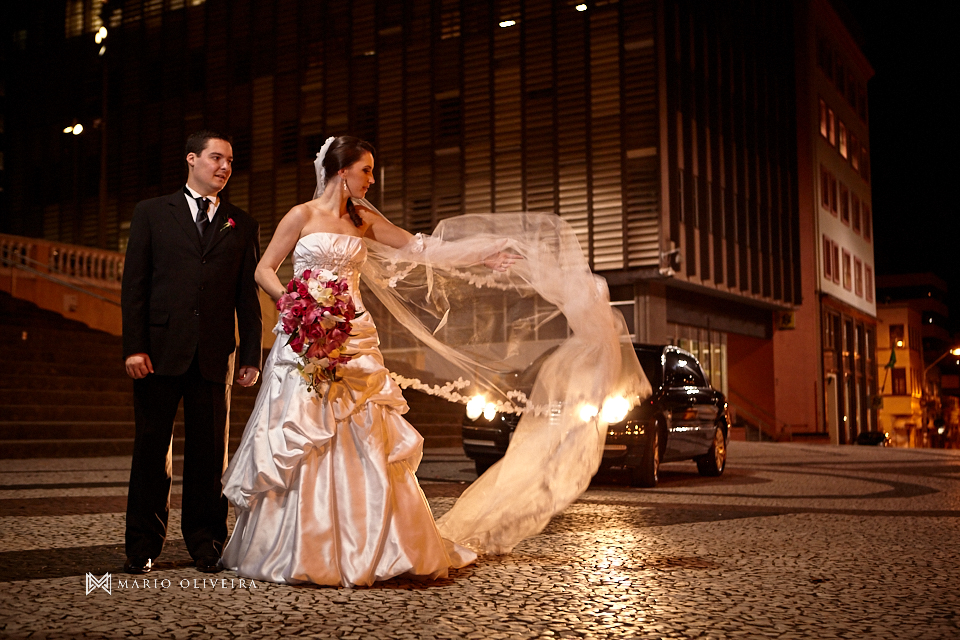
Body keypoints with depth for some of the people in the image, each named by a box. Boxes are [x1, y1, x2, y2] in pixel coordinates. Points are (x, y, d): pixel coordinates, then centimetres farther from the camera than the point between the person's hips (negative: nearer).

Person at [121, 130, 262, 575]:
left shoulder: (242, 226, 13)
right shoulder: (152, 213, 9)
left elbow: (248, 297, 10)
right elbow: (134, 284, 3)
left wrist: (251, 356, 3)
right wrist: (134, 346, -7)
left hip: (214, 355, 1)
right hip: (160, 350, -1)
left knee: (209, 451, 6)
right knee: (152, 447, 4)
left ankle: (205, 543, 16)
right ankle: (143, 545, 14)